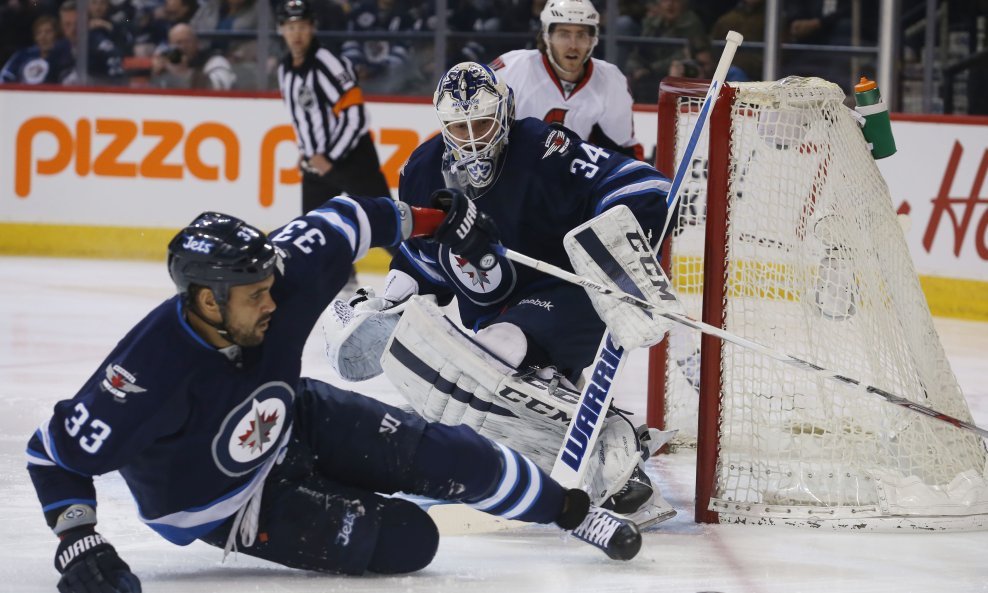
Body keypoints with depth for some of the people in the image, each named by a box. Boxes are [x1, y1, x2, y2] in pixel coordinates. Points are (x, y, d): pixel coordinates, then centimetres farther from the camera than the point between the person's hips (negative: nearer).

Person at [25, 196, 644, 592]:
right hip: (218, 505, -5)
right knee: (405, 540, -17)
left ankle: (571, 508, 20)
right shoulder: (152, 369, -39)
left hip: (289, 422, 5)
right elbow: (55, 452, -30)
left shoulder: (280, 280, -24)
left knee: (440, 453, -3)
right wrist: (79, 543, -36)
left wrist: (430, 224, 5)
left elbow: (344, 223, -6)